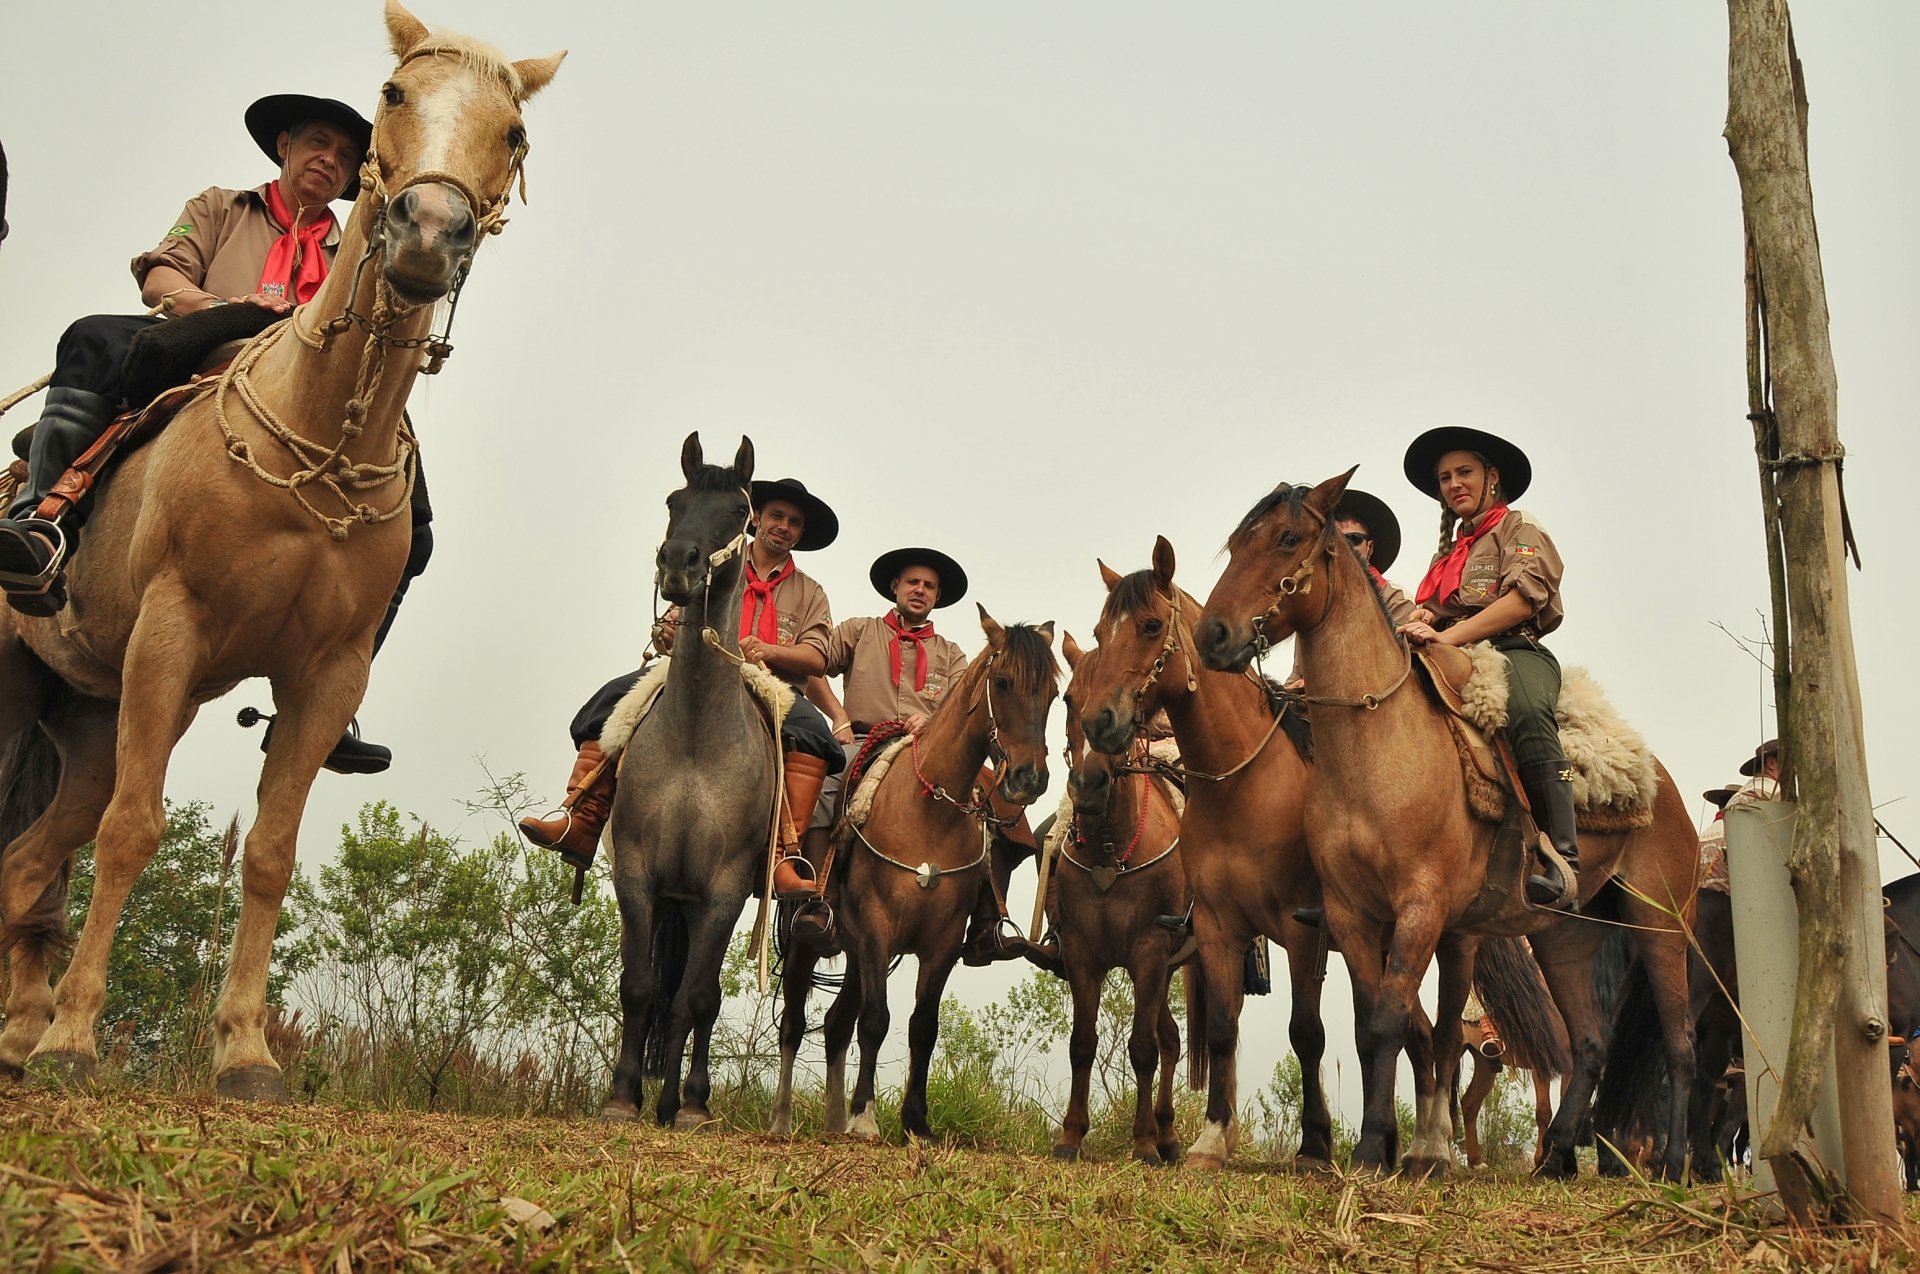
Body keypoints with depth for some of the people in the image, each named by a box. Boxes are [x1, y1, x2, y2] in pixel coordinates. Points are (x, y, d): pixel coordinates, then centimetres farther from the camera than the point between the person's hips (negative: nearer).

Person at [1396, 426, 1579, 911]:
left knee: (1527, 713, -40)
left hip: (1515, 652, -7)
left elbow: (1525, 597, -6)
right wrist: (1420, 632, -4)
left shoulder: (1520, 529, 12)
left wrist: (1450, 636, -16)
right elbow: (1432, 617, 24)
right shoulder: (1448, 554, 33)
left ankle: (1562, 869, -50)